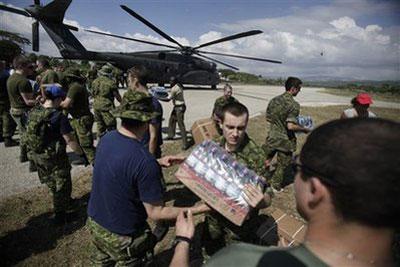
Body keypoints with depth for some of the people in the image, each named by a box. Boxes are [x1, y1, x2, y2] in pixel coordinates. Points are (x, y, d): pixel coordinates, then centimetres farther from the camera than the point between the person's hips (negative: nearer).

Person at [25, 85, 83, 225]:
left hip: (36, 156, 7)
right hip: (55, 157, -7)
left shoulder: (33, 112, -5)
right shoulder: (59, 117, -24)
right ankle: (60, 214, 24)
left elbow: (29, 133, 7)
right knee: (62, 184, 13)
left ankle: (65, 202, 48)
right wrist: (82, 154, -14)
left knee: (50, 182, 26)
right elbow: (70, 141, -24)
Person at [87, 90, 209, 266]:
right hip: (121, 238, -6)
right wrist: (198, 209, -19)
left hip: (94, 223, 7)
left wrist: (158, 163, 3)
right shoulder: (144, 161, -34)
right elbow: (156, 213, -25)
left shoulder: (106, 138, -11)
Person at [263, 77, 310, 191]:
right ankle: (276, 186, 31)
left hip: (272, 136, 4)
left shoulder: (274, 100, -1)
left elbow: (268, 118, 6)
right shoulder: (294, 105, -20)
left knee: (266, 160, 18)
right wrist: (304, 129, -11)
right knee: (282, 165, 16)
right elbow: (290, 126, -26)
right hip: (285, 140, -4)